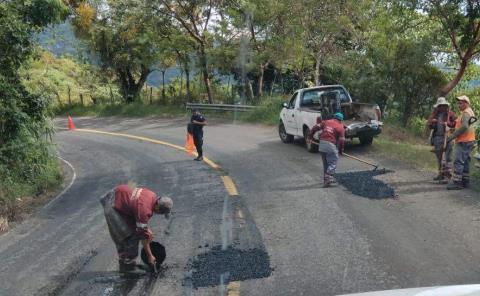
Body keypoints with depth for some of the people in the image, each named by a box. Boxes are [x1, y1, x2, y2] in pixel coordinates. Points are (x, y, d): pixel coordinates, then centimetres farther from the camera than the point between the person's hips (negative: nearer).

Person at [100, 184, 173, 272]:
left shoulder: (154, 196, -11)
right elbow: (144, 236, -23)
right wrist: (150, 256, -13)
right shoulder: (144, 210, -33)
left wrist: (147, 230, 7)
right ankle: (126, 268, 8)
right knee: (126, 237, -6)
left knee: (134, 232, 12)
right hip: (113, 206, -9)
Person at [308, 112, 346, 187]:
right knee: (332, 163, 1)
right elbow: (342, 140, -1)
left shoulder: (326, 122, 14)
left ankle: (327, 179, 27)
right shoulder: (340, 127, 3)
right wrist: (341, 150, 10)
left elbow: (315, 127, 8)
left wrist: (310, 136, 17)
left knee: (326, 163, 18)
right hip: (331, 145, -5)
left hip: (322, 143, 5)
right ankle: (328, 178, -13)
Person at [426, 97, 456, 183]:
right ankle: (441, 174, 29)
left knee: (447, 157, -10)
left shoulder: (450, 114, -1)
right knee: (439, 157, 15)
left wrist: (447, 123, -19)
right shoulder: (435, 114, 11)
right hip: (437, 137, 5)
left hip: (447, 137, -5)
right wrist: (432, 122, -10)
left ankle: (447, 176, -11)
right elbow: (429, 125, 10)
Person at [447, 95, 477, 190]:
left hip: (463, 141, -11)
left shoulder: (466, 113, -13)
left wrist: (452, 136, -22)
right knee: (465, 162, 13)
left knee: (458, 161, -11)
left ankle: (457, 182, -12)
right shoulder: (470, 112, 21)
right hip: (468, 141, 11)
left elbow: (464, 127, -26)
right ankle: (465, 181, 17)